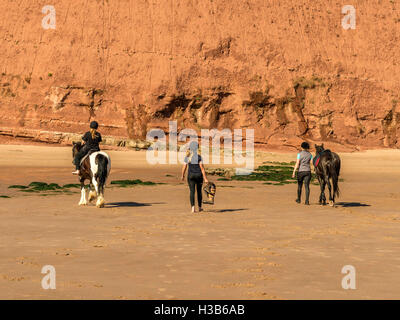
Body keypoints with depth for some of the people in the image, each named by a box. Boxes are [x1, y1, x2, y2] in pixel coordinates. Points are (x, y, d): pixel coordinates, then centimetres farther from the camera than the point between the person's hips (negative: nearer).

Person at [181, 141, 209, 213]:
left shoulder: (187, 157, -1)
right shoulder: (198, 156, -10)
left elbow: (184, 167, 2)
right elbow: (202, 168, -12)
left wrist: (182, 176, 18)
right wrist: (205, 178, -10)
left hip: (190, 175, 1)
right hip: (199, 175, -1)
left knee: (192, 191, 0)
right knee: (199, 191, 15)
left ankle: (193, 208, -15)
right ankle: (199, 207, 25)